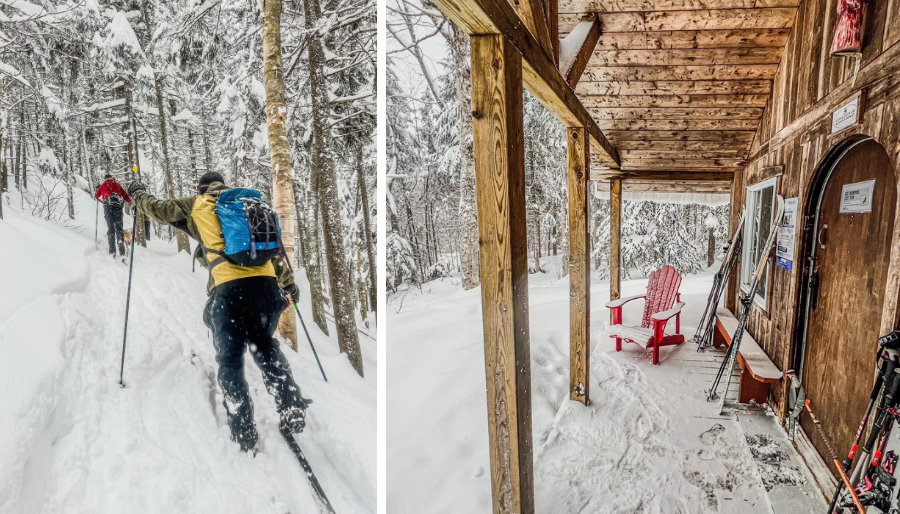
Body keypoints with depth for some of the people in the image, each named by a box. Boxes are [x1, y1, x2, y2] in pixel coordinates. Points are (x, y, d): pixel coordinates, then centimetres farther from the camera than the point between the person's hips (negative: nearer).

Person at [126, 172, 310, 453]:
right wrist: (288, 282, 31)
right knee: (266, 347, 18)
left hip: (227, 286, -3)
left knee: (230, 358, 7)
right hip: (264, 281, 4)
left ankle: (244, 433, 4)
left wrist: (138, 193, 49)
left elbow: (159, 209, 26)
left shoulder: (196, 205, 17)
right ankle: (293, 411, 8)